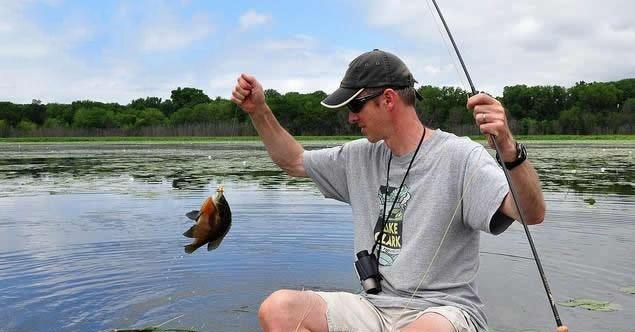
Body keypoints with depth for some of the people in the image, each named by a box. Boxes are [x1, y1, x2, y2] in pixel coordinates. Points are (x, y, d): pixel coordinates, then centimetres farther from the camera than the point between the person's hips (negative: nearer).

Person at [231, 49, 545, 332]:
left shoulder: (460, 156, -10)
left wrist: (509, 148, -38)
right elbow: (294, 160, 22)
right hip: (375, 306, 6)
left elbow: (532, 214, -20)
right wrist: (259, 110, 12)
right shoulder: (360, 156, 10)